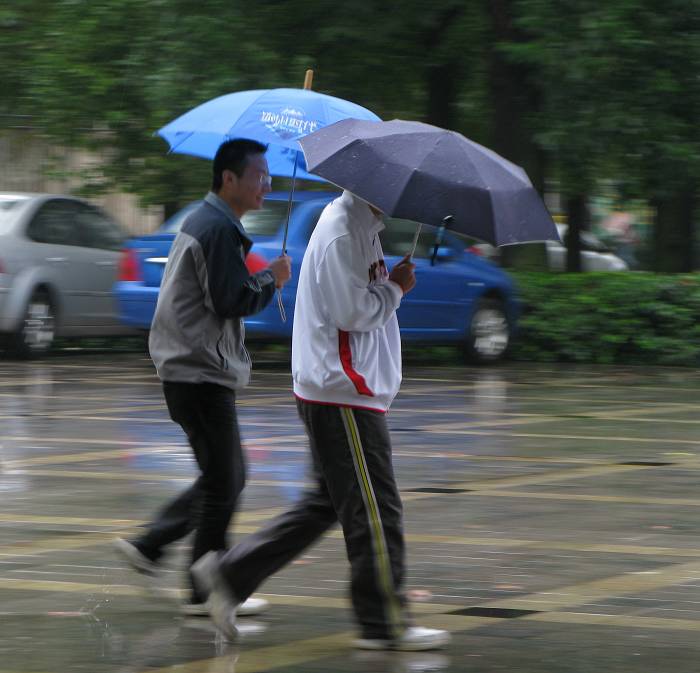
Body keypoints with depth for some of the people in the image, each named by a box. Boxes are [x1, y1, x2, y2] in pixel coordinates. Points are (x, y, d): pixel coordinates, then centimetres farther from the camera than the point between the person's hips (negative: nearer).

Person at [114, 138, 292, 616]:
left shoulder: (206, 221, 17)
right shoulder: (219, 229, -17)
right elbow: (232, 301, -22)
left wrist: (263, 279, 11)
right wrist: (272, 278, -7)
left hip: (193, 369, 11)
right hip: (203, 374, -11)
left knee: (227, 478, 16)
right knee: (223, 483, -4)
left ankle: (147, 545, 18)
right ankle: (207, 592, 1)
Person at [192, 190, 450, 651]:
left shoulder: (361, 226, 16)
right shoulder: (342, 232, -17)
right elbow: (352, 312, -22)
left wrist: (390, 287, 3)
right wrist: (396, 287, -8)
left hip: (340, 389, 11)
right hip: (344, 393, -11)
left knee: (329, 502, 14)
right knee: (374, 509, -4)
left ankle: (232, 573, 16)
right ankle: (384, 623, 2)